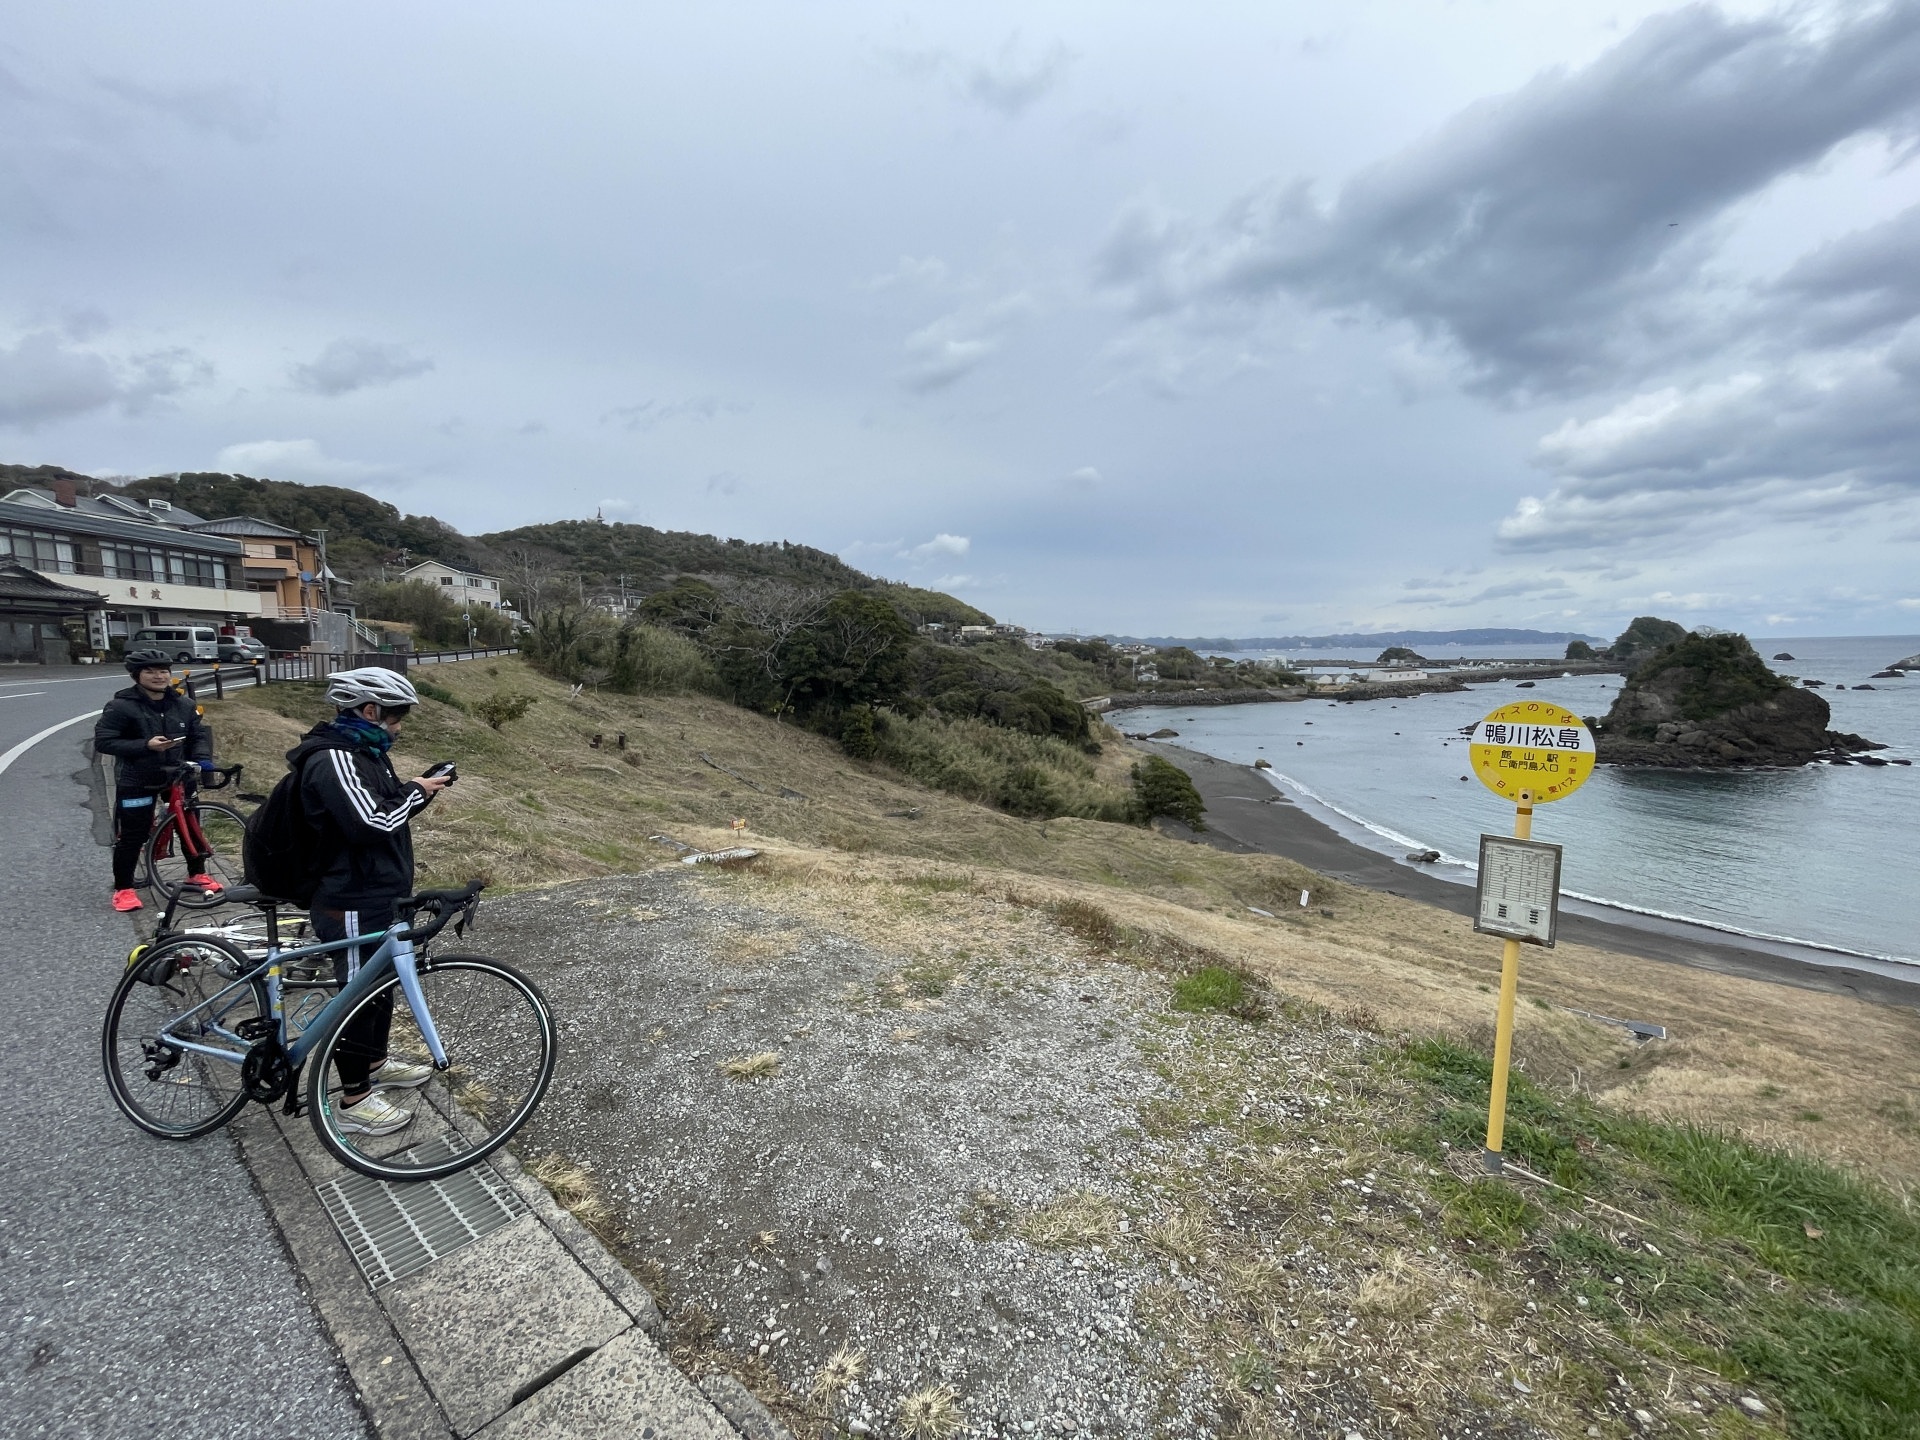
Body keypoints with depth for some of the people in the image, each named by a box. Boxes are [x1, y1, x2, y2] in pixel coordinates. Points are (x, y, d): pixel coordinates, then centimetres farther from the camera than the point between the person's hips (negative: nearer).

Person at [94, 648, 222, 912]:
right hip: (136, 782, -4)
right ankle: (123, 888, 19)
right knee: (132, 836, 3)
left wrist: (202, 759, -9)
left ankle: (197, 873, 29)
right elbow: (102, 742, -13)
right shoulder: (121, 706, -11)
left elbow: (200, 734, 9)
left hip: (177, 777, 4)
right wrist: (145, 745, -25)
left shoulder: (183, 705, 2)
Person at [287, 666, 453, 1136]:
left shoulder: (362, 751, 9)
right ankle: (355, 1099, 18)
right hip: (351, 903, -10)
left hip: (377, 895, 10)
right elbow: (371, 824, -33)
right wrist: (415, 793, -19)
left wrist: (416, 791, 0)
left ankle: (376, 1062, 42)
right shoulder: (333, 759, -24)